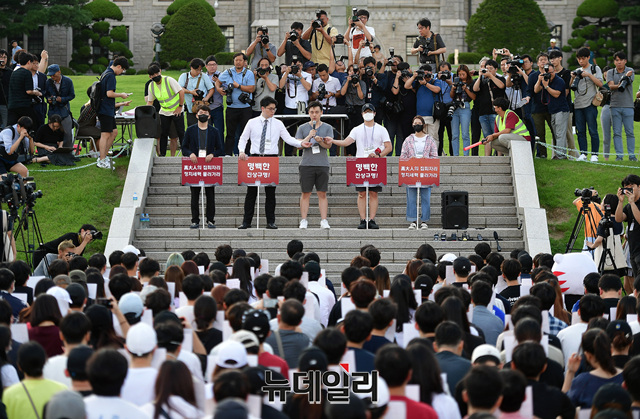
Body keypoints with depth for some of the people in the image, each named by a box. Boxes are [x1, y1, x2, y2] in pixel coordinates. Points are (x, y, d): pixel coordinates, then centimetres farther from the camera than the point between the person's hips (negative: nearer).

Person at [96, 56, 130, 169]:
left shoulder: (105, 73, 16)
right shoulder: (110, 76, -16)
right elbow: (109, 93, -23)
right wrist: (121, 95, -8)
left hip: (108, 110, 10)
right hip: (106, 110, -10)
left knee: (114, 132, 15)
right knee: (105, 135, -7)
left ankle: (103, 156, 18)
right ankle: (102, 161, -6)